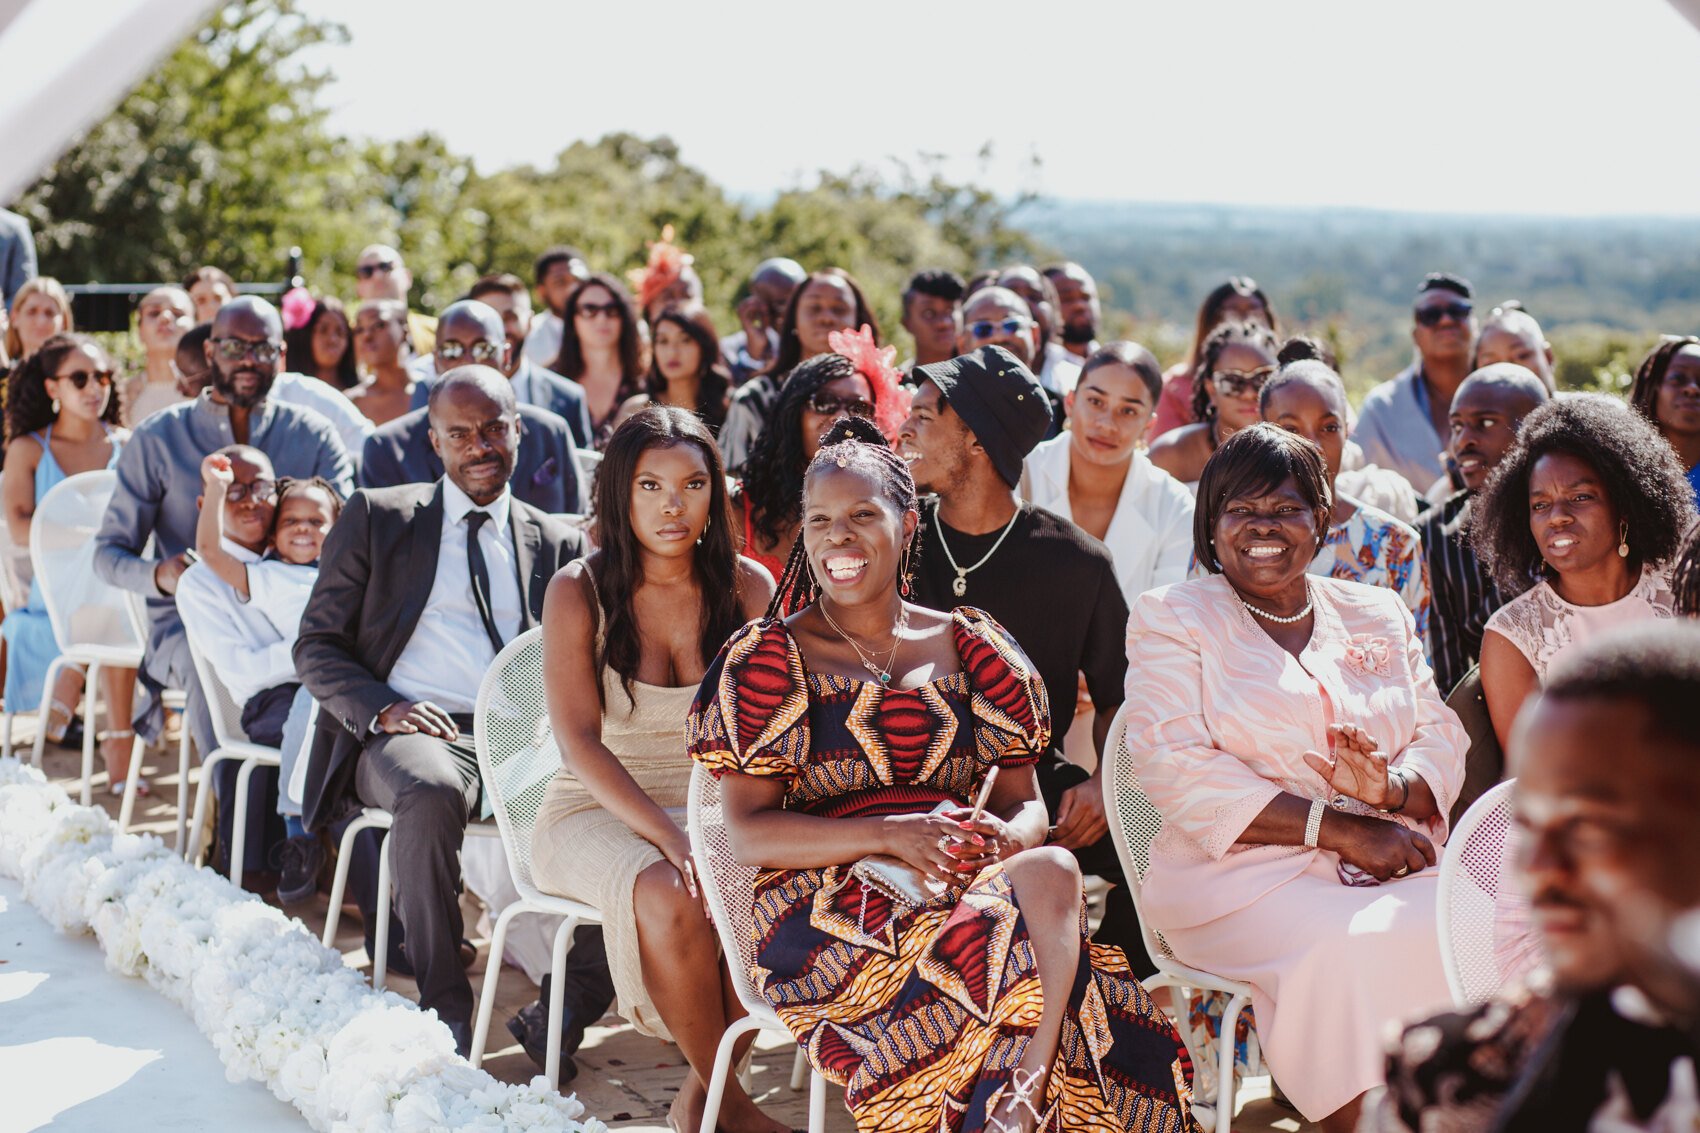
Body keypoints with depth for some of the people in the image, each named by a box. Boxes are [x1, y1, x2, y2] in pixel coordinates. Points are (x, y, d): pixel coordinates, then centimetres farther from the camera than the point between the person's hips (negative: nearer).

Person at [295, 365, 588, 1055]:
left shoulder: (559, 544, 20)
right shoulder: (376, 518, 13)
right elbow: (316, 647, 9)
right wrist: (382, 709, -12)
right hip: (406, 733, -2)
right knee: (431, 792, -39)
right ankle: (444, 1008, -27)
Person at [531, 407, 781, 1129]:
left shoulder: (747, 588, 1)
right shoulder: (579, 591, -6)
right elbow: (579, 741, -14)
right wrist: (670, 836, -27)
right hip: (600, 812, -2)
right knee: (670, 900, -34)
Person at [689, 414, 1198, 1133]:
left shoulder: (969, 646, 18)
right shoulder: (768, 657, 8)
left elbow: (1025, 802, 16)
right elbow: (748, 834, -1)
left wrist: (1005, 836, -11)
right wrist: (889, 835, -17)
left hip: (969, 882, 4)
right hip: (827, 905, -4)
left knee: (1052, 871, -34)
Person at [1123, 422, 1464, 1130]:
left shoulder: (1377, 615, 21)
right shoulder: (1171, 617, 7)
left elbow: (1441, 738, 14)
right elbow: (1179, 774, -7)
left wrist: (1395, 791, -12)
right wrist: (1340, 829, -13)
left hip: (1389, 865, 4)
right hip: (1241, 872, -4)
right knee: (1349, 950, -34)